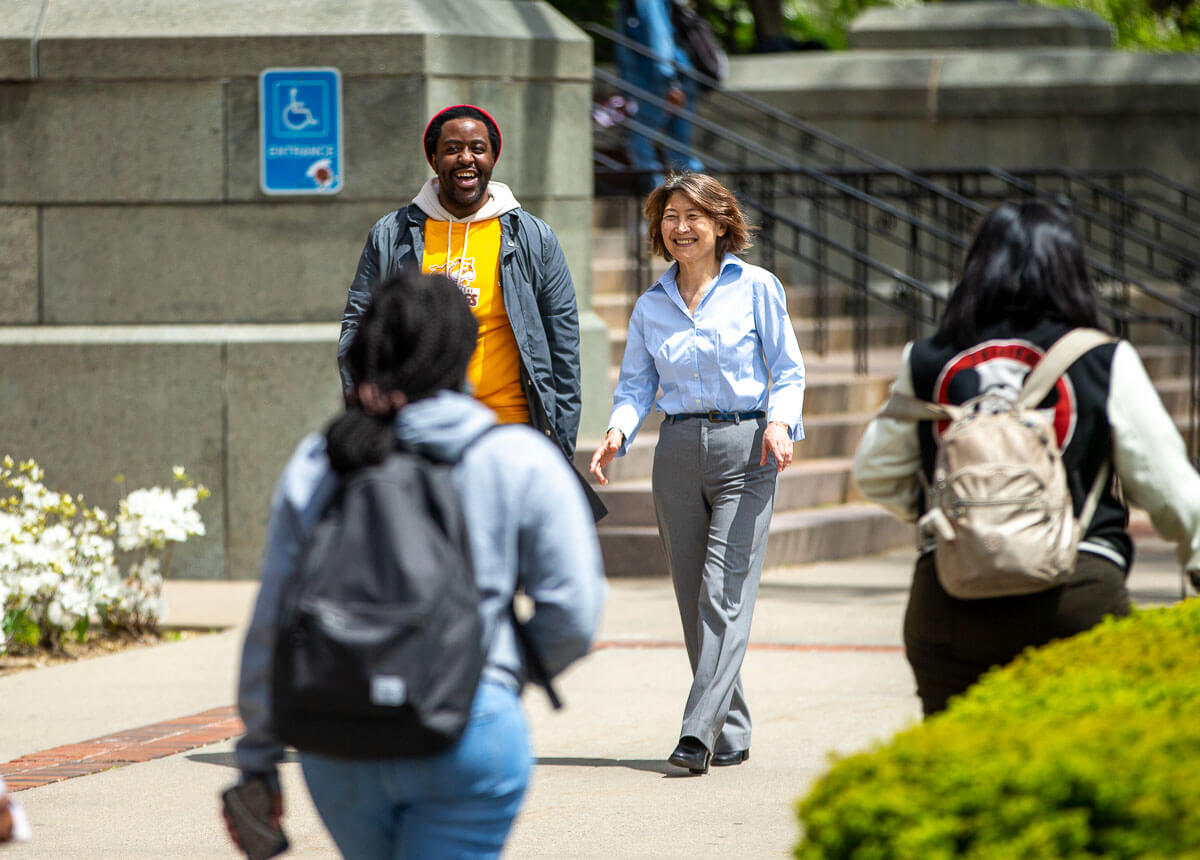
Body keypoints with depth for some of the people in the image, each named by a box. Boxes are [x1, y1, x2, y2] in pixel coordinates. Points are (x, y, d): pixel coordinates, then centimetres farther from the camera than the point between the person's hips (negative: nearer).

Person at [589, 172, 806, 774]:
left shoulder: (756, 288, 1)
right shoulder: (650, 307, 11)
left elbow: (788, 370, 1)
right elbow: (636, 385, 8)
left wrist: (779, 421, -17)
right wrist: (618, 433, -12)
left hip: (745, 451, -4)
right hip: (678, 451, 4)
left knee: (725, 594, -13)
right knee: (694, 601, 5)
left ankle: (699, 731, -19)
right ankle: (731, 732, 16)